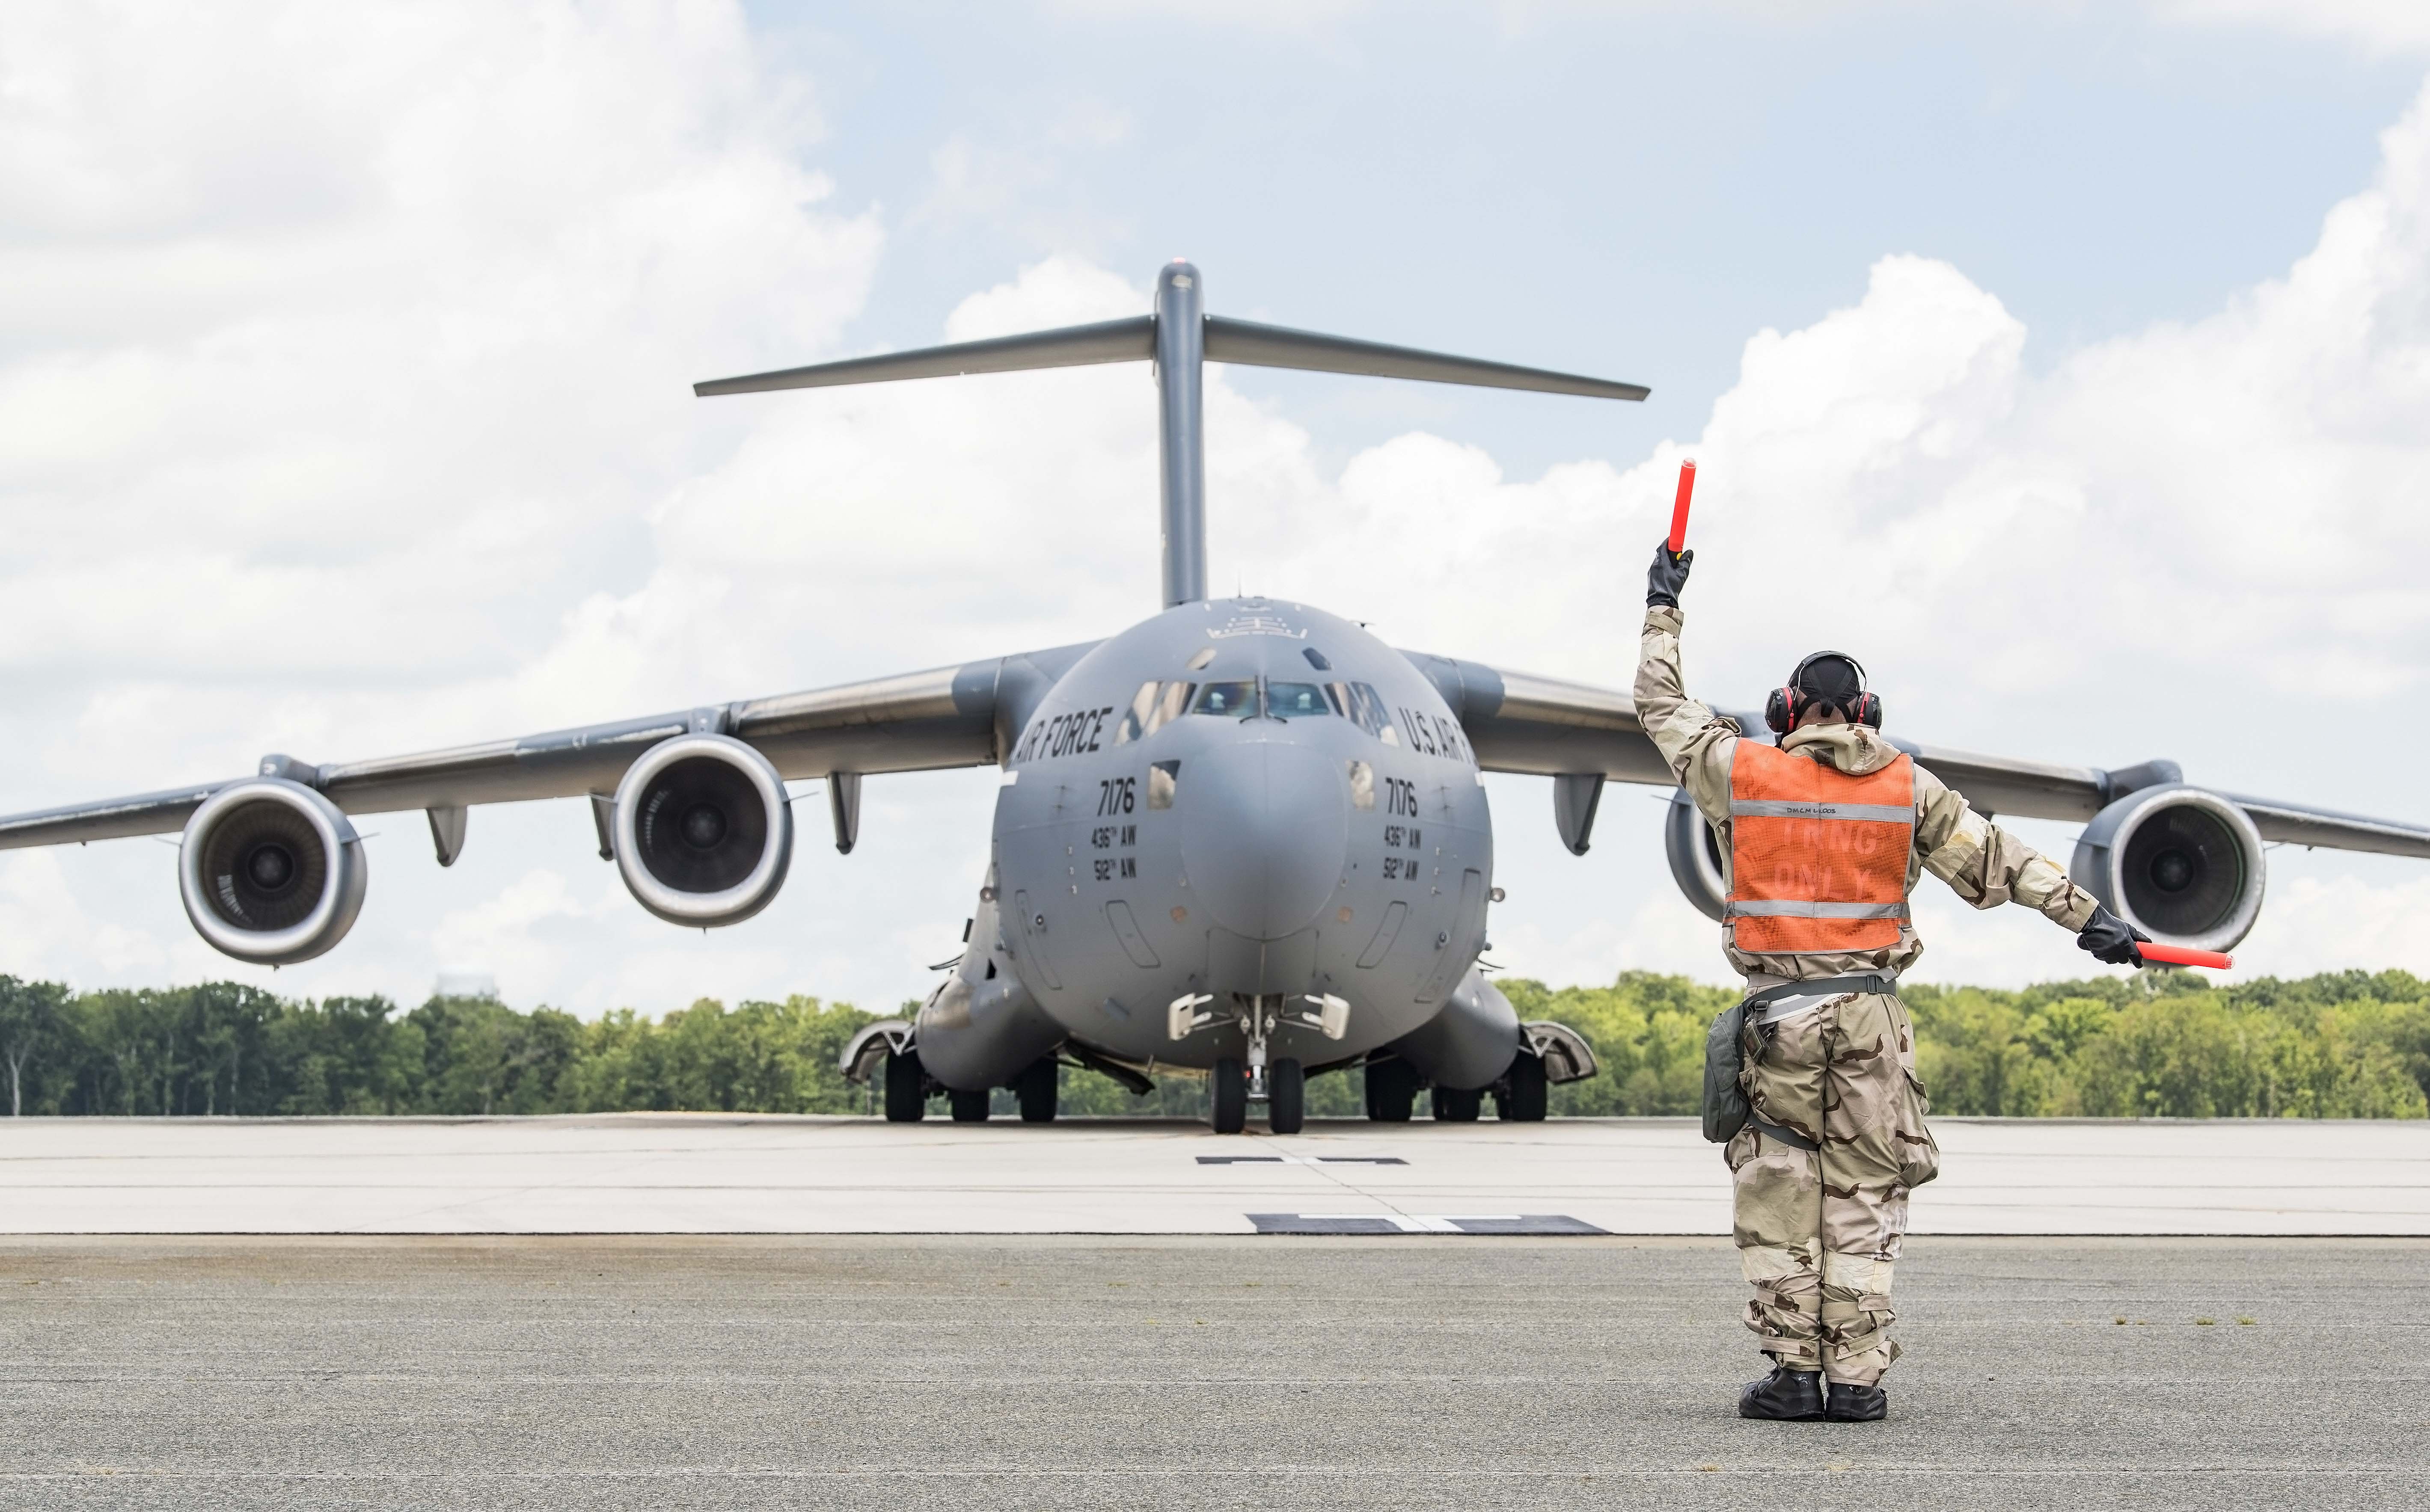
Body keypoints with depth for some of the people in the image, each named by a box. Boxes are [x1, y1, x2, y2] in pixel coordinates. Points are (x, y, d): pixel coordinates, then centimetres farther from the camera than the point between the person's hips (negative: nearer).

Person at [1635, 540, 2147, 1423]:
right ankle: (1857, 1378, 2)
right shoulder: (1906, 785, 5)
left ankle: (1794, 1371, 1)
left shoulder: (1741, 771, 2)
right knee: (1862, 1201, 4)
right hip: (1870, 1011, 1)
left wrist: (1663, 610, 29)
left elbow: (1662, 708, 16)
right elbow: (1992, 858, 3)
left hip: (1778, 1012, -1)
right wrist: (2087, 916, 5)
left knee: (1779, 1197, 4)